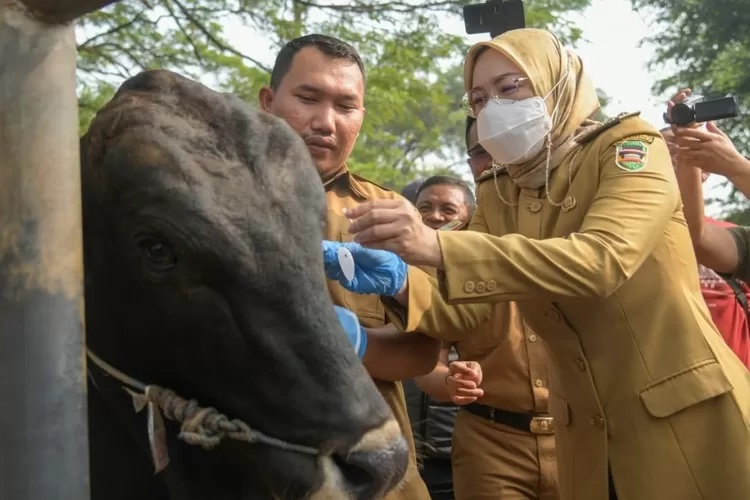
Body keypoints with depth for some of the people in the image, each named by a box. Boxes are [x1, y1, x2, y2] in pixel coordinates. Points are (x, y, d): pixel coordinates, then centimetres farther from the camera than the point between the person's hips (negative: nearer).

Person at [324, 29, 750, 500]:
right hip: (587, 432, 6)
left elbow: (600, 261, -27)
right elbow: (463, 312, -1)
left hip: (687, 414, -5)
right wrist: (401, 283, -23)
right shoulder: (497, 197, 8)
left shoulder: (630, 148, -9)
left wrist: (437, 246, -35)